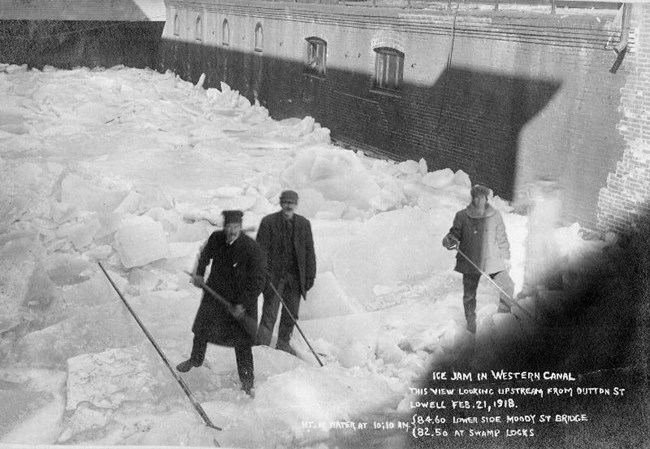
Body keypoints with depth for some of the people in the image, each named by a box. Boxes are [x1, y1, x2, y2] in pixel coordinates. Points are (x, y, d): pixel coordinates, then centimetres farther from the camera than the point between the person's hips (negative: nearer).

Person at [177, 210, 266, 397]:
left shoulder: (252, 249, -24)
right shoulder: (216, 239, -11)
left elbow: (258, 281, -19)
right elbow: (205, 254, 14)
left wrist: (243, 304, -22)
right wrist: (199, 273, 2)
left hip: (241, 301, -4)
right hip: (214, 295, 5)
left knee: (242, 341, -2)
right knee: (201, 329, 19)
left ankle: (247, 379, 17)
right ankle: (196, 359, 47)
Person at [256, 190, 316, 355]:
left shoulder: (304, 224, 5)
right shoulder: (268, 222, -4)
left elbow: (309, 252, 9)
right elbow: (262, 250, -6)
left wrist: (310, 276, 5)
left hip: (295, 277, 4)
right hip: (274, 275, -3)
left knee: (291, 313, 11)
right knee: (270, 313, -3)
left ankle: (283, 343, 27)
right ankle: (262, 345, 5)